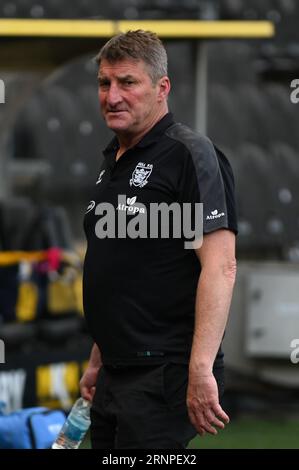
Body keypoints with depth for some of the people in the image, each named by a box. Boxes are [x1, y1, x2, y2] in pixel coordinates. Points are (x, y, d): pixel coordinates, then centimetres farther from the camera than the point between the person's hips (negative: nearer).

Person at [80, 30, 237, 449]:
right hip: (115, 378, 9)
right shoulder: (113, 164, 17)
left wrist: (200, 371, -27)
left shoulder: (190, 155, -12)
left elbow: (220, 267, -20)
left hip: (163, 378, -9)